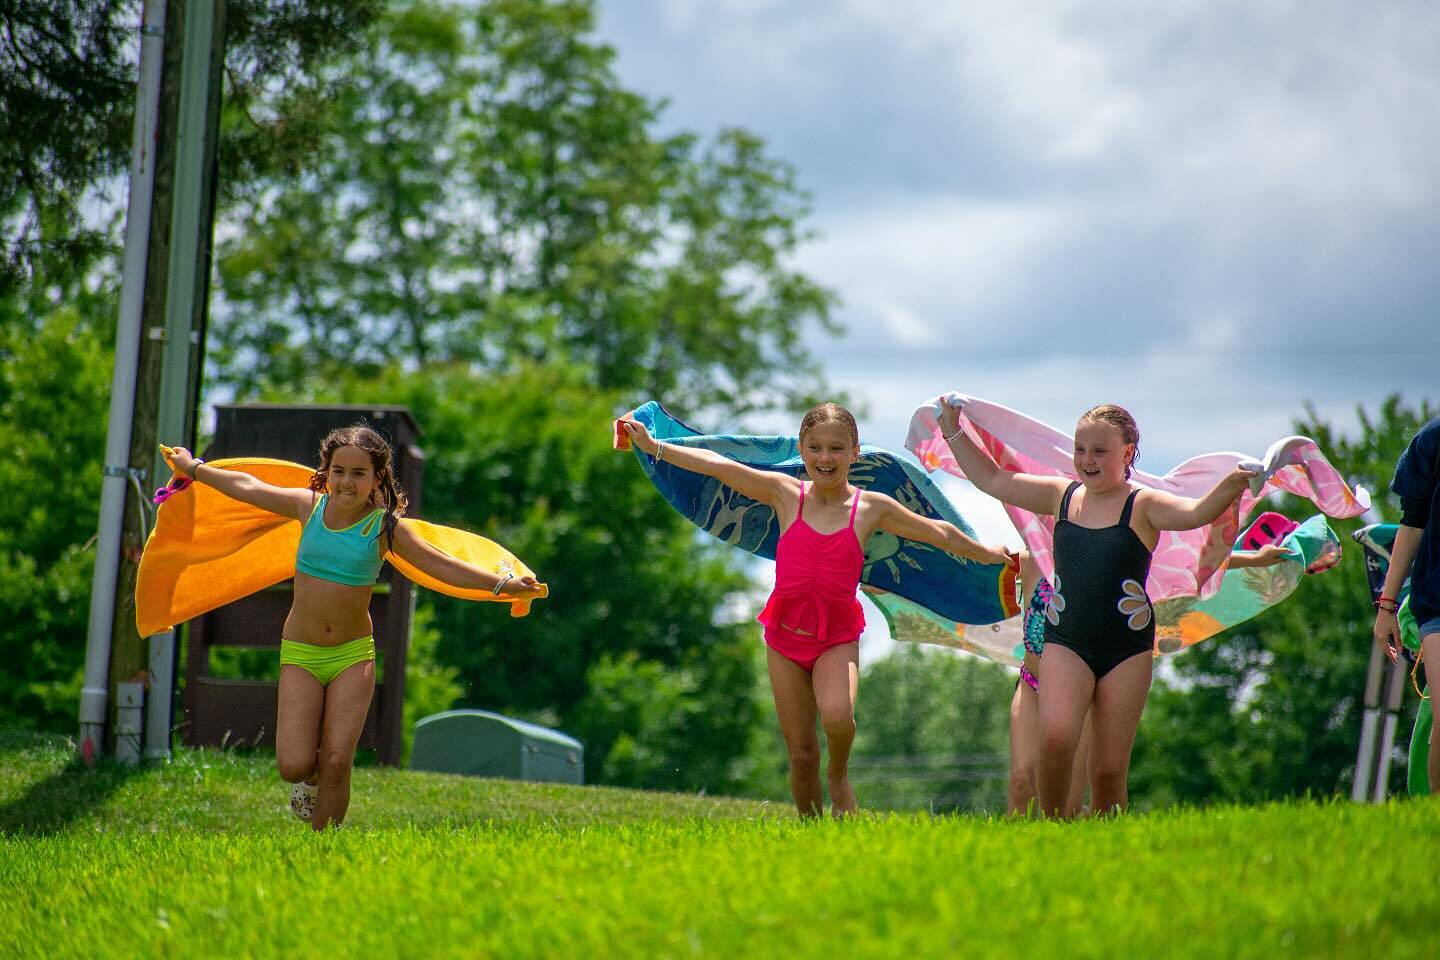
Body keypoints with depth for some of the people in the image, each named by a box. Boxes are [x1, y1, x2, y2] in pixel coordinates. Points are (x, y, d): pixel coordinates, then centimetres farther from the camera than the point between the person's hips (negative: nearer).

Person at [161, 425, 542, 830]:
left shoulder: (384, 527, -6)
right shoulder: (310, 506, 0)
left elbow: (441, 565, -8)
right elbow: (246, 487, 14)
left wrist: (502, 583, -18)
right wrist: (192, 468, 25)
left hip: (353, 656, -1)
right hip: (300, 654, 1)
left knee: (337, 762, -10)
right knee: (293, 766, -11)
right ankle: (309, 779, 26)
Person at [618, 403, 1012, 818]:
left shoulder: (871, 508, 0)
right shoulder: (786, 495, 0)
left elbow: (938, 533, 14)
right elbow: (718, 466, -3)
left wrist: (985, 554, 22)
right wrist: (653, 446, -6)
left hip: (838, 639, -1)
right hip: (785, 639, 1)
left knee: (837, 715, -29)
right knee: (801, 754, 1)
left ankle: (840, 777, 1)